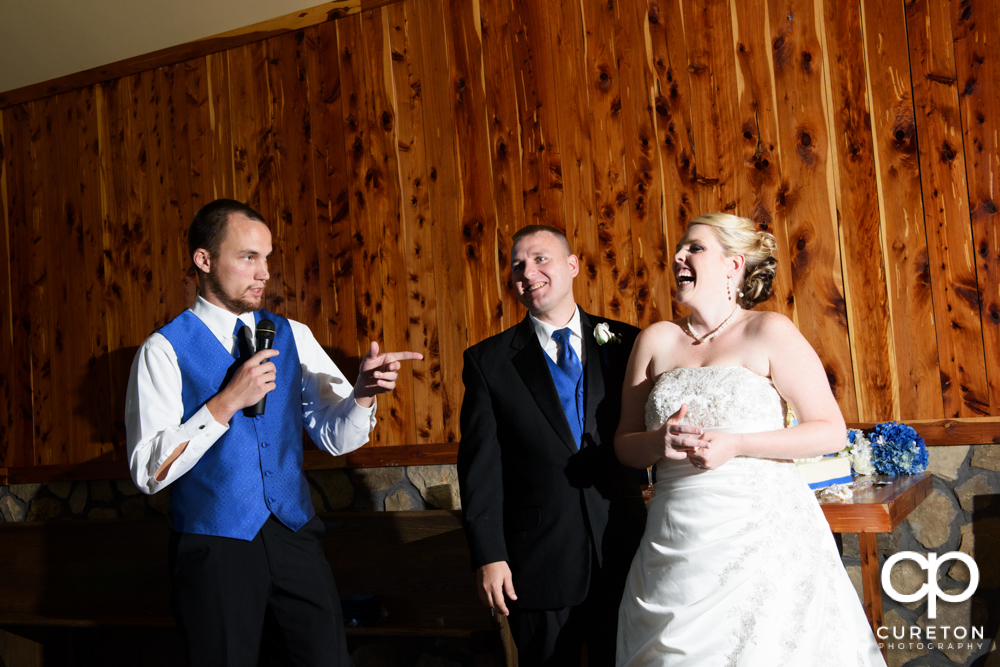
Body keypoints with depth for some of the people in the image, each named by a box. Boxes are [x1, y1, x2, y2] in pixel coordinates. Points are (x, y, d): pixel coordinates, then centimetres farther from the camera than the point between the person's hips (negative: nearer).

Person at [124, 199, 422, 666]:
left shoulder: (292, 337, 7)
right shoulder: (165, 351, -6)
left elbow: (336, 436, 4)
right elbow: (148, 472, -13)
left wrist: (363, 393, -16)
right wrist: (227, 402, -21)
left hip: (294, 535, 4)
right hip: (214, 546, -3)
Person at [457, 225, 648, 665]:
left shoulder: (625, 344, 3)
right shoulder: (489, 360, 0)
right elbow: (480, 465, -3)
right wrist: (488, 556, -7)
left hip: (621, 552, 1)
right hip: (538, 563, -1)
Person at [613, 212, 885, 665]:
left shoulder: (769, 332, -2)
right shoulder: (656, 341, 9)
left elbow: (831, 431, -5)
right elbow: (624, 444, 12)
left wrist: (734, 445, -15)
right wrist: (658, 442, -11)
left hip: (761, 531, -3)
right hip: (676, 544, 4)